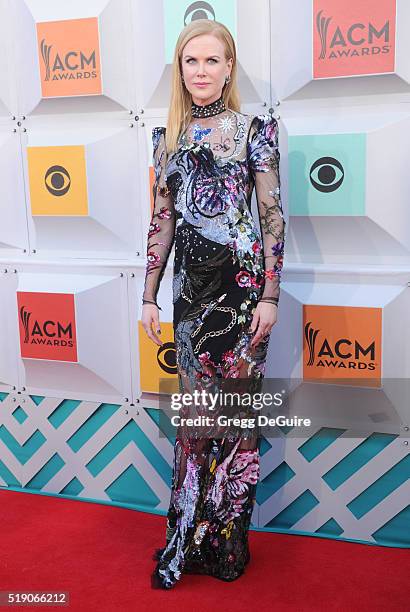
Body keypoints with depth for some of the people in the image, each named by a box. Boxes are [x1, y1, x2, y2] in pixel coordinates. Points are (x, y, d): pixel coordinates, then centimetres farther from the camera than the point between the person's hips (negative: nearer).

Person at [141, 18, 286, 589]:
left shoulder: (255, 128, 0)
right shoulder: (167, 136, 11)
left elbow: (273, 214, -4)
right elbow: (162, 221, 12)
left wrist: (270, 294, -10)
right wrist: (149, 295, 9)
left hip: (241, 280, -3)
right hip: (190, 283, 4)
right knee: (196, 408, 8)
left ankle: (226, 539, 19)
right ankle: (190, 540, 22)